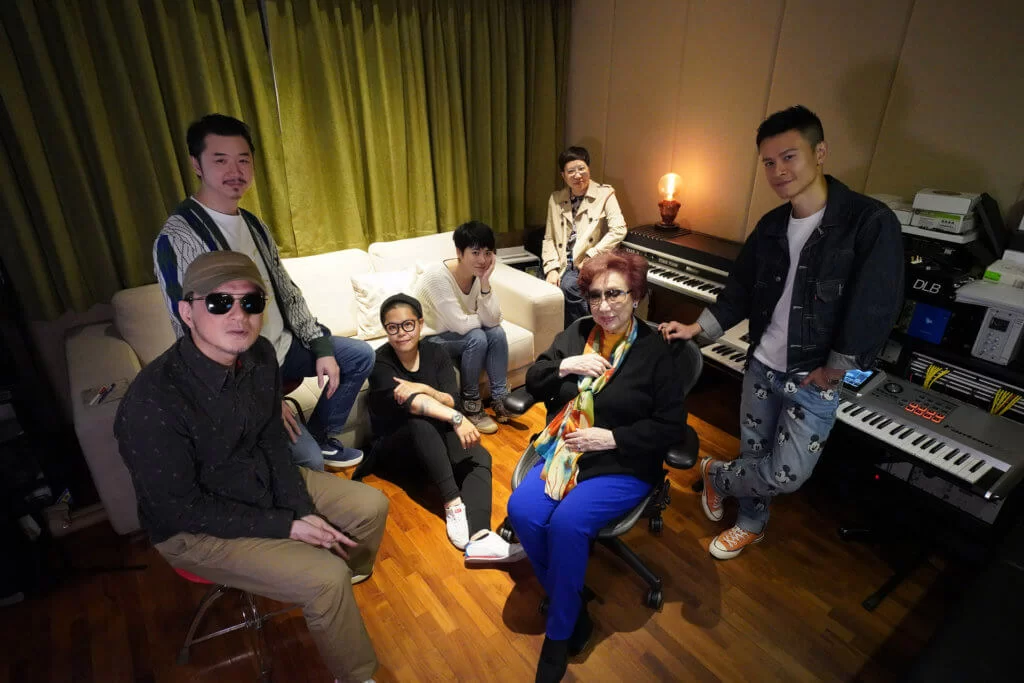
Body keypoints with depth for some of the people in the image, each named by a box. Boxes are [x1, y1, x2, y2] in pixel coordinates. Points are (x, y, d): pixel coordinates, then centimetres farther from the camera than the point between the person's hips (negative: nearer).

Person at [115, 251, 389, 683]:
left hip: (261, 480, 7)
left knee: (371, 506, 7)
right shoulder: (151, 404, -33)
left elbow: (272, 442, -1)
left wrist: (303, 511, -9)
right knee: (324, 578, -19)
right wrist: (285, 526, -20)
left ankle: (348, 580, 41)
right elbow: (182, 510, -23)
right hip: (194, 526, -6)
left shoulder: (259, 355, -14)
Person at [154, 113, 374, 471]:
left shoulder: (255, 226, 6)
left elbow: (287, 292, 12)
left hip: (282, 346, 9)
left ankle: (322, 438, 23)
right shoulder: (178, 238, -21)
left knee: (360, 356, 12)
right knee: (307, 459, -20)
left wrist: (321, 346, 3)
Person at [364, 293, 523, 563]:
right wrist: (456, 418, -45)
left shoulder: (435, 354, -3)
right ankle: (454, 505, -39)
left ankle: (478, 538, -46)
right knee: (420, 423, -37)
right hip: (396, 443, -3)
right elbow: (410, 403, -32)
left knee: (480, 457, -25)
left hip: (435, 439, 4)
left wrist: (423, 389, -31)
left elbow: (450, 401, -10)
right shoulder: (380, 363, -14)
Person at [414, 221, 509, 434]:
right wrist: (483, 318, -13)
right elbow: (461, 325, -32)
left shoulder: (479, 273, -10)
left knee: (497, 332, -17)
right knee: (477, 338, -27)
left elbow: (492, 320, -18)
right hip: (427, 340, -6)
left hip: (455, 335, 6)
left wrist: (485, 282, -27)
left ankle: (500, 399, -4)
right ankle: (471, 406, -9)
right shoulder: (438, 276, -30)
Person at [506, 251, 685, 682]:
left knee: (567, 522, -26)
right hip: (563, 452, 5)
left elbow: (671, 426, -8)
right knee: (522, 510, -18)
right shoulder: (576, 333, 6)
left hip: (622, 465, -4)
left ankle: (559, 633, 0)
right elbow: (533, 384, 7)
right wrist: (564, 366, -14)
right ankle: (573, 609, 5)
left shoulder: (655, 351, -8)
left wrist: (612, 437, -17)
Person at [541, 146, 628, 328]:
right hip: (563, 265, 4)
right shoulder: (556, 199, 14)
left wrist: (591, 256, -14)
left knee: (569, 287, -33)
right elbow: (549, 238, 12)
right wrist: (551, 269, -4)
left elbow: (619, 230, -9)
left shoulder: (604, 194, 3)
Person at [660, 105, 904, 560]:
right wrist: (698, 329, 1)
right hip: (761, 366, 5)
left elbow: (875, 311, -18)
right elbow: (741, 290, 10)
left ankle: (715, 474, 25)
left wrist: (832, 372, -14)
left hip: (813, 379, -4)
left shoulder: (871, 222, -16)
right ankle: (751, 525, 42)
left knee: (786, 475, -4)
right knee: (755, 456, 16)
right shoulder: (771, 226, 2)